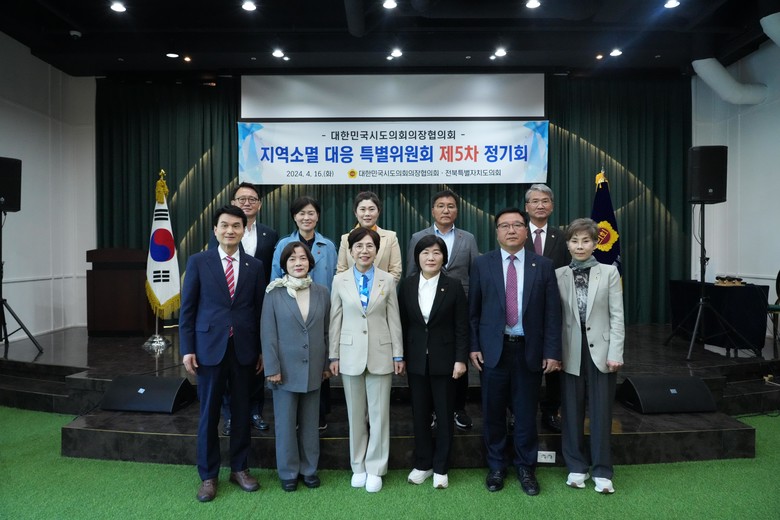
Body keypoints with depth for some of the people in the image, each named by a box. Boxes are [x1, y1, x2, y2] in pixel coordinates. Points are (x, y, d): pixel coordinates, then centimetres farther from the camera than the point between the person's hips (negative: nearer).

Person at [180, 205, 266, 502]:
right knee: (209, 413, 7)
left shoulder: (254, 266, 5)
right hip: (210, 347, -1)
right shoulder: (198, 262, 0)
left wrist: (262, 350, 5)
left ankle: (239, 468, 28)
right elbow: (187, 308, 0)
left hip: (244, 349, 2)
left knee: (242, 411, 11)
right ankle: (208, 475, 23)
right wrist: (187, 349, -5)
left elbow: (259, 310, 6)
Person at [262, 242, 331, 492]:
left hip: (313, 369, 2)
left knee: (310, 422, 13)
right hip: (286, 369, -2)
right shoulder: (275, 293, -6)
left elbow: (327, 331, 6)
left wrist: (327, 364, 6)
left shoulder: (322, 292, 2)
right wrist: (272, 368, -9)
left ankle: (309, 468, 28)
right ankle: (288, 471, 24)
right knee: (285, 423, 8)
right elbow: (268, 333, -6)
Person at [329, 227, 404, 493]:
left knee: (379, 413, 5)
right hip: (351, 354, 1)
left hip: (380, 354, 0)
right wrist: (334, 356, 2)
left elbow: (394, 319, 2)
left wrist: (398, 354, 1)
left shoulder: (388, 280, 0)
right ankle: (358, 466, 26)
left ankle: (375, 469, 20)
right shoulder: (340, 280, 1)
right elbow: (335, 320, 3)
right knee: (355, 413, 10)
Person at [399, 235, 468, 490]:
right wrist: (400, 356, 1)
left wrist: (461, 359, -9)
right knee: (419, 413, 11)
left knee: (444, 413, 8)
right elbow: (402, 323, 3)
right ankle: (422, 464, 27)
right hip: (416, 360, 2)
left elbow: (462, 327, -4)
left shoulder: (453, 286, -5)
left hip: (444, 359, -2)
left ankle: (441, 467, 23)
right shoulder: (406, 285, 1)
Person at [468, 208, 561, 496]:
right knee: (493, 412, 10)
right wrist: (474, 346, -1)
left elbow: (552, 312, 0)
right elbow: (473, 309, 3)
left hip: (529, 350, 0)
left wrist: (552, 351, -4)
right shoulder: (482, 264, 1)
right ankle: (495, 466, 28)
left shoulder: (543, 265, 1)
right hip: (493, 349, 0)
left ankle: (526, 467, 29)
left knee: (526, 413, 10)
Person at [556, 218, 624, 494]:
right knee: (572, 411, 9)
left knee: (601, 411, 5)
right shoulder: (559, 275, 2)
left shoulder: (609, 272, 0)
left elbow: (617, 316, -2)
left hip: (601, 350, -1)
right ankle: (577, 466, 25)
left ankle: (601, 471, 18)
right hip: (571, 352, 1)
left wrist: (615, 353, -8)